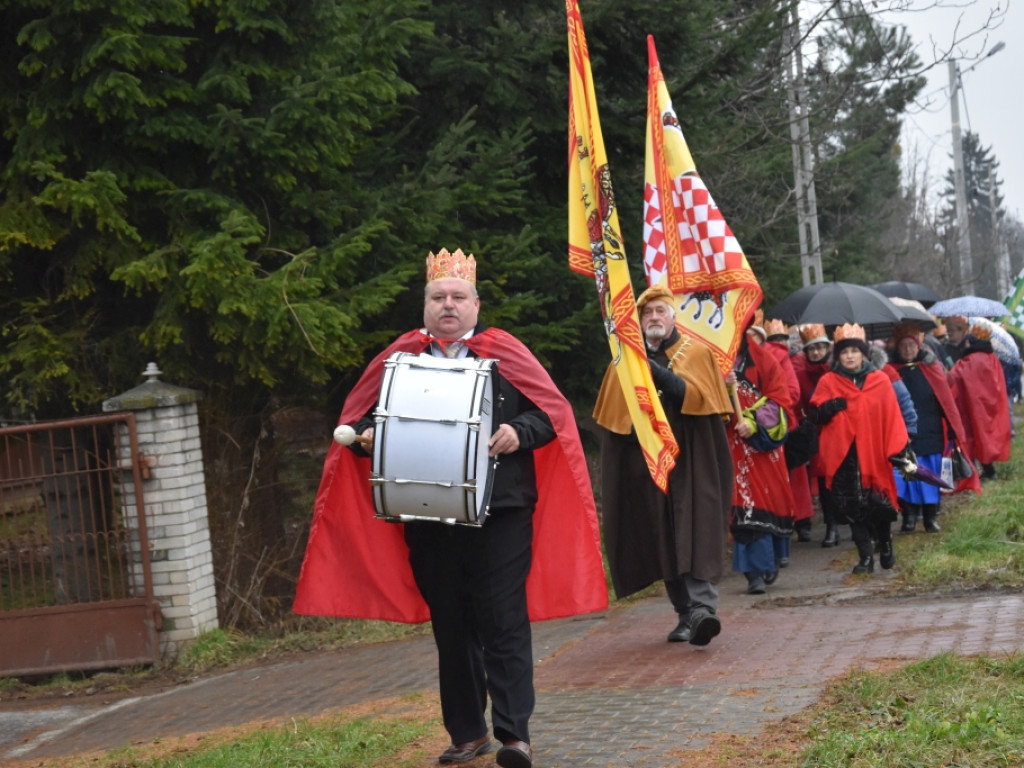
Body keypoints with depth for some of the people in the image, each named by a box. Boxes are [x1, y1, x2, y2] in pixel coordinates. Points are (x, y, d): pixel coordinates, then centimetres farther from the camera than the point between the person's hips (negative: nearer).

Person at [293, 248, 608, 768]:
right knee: (450, 627, 10)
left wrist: (519, 432, -18)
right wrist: (366, 435, -10)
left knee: (503, 622, -5)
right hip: (427, 517, 3)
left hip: (499, 512, -3)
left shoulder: (504, 353, 4)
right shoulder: (400, 358, 10)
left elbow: (551, 411, 0)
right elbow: (358, 418, 12)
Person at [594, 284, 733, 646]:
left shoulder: (695, 352, 5)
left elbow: (697, 396, -12)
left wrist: (656, 370, -20)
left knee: (695, 534, -14)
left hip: (691, 464, -3)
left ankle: (702, 606, -24)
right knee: (664, 541, 3)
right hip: (646, 466, 3)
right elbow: (613, 418, 15)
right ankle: (686, 614, 10)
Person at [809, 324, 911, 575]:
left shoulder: (880, 381, 5)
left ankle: (886, 547, 28)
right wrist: (829, 408, -19)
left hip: (874, 454, 0)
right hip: (843, 456, 0)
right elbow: (815, 416, 3)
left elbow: (892, 416, 3)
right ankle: (865, 557, 3)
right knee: (853, 507, -4)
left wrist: (900, 449, -4)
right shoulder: (828, 382, 6)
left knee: (881, 506, 3)